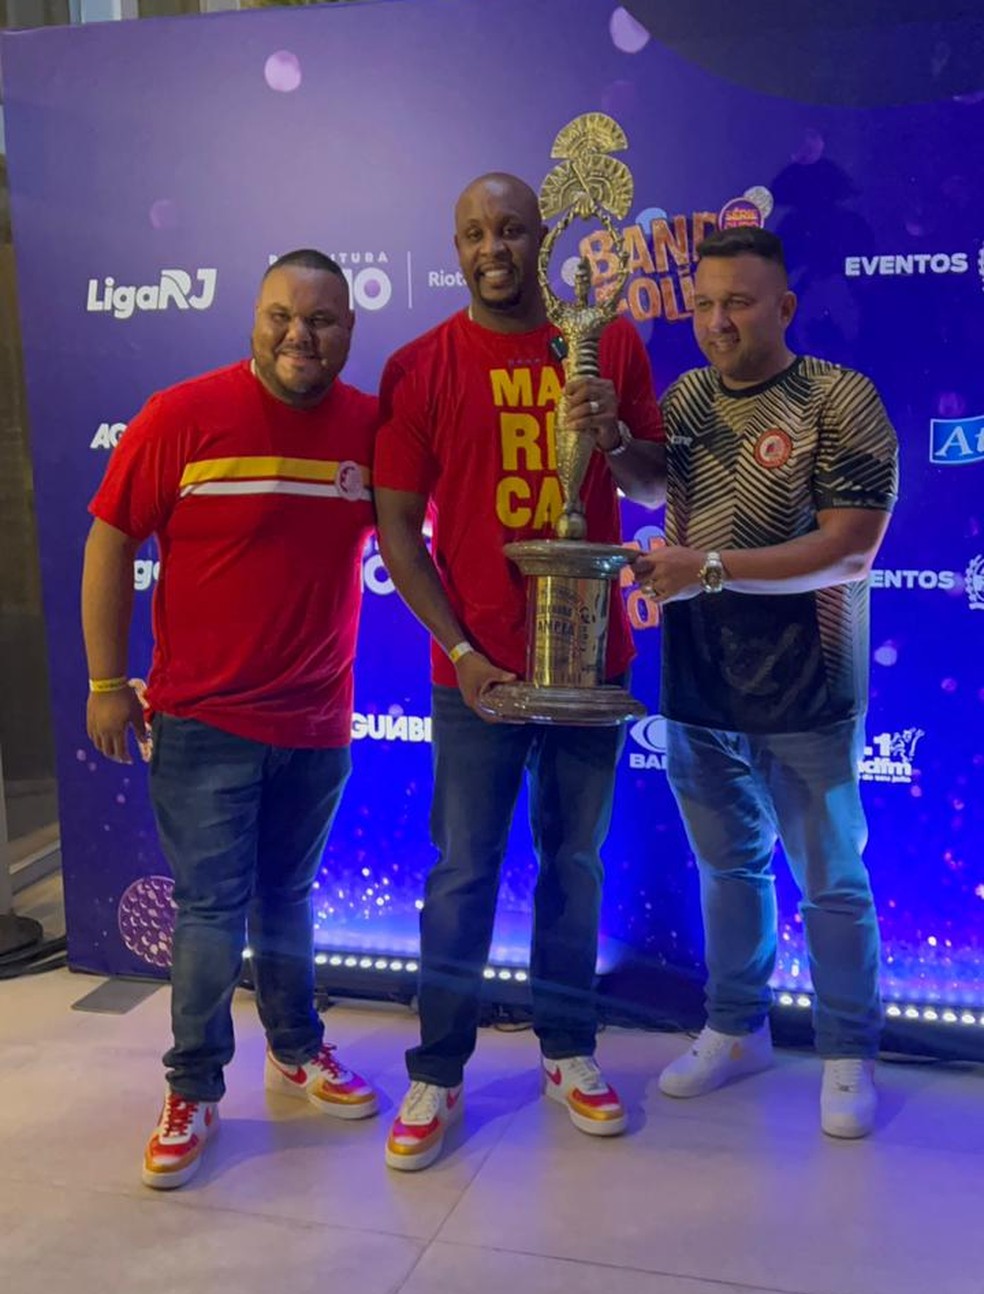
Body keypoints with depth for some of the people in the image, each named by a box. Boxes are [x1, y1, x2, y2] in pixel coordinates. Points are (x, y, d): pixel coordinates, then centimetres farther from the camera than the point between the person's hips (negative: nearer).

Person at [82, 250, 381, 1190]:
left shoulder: (371, 426, -1)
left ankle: (297, 1051, 37)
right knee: (211, 908, 3)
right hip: (204, 721, -3)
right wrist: (107, 684, -7)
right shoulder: (184, 416, -10)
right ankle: (194, 1090, 21)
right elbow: (109, 544, -6)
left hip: (319, 721, 3)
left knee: (285, 896, 19)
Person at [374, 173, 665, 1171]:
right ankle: (437, 1074, 21)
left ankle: (567, 1052, 32)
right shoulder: (421, 367, -3)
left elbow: (656, 486, 7)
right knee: (464, 873, 5)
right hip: (479, 666, -2)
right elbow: (395, 528, -4)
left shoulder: (608, 344, 3)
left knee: (575, 863, 14)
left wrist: (613, 436, -15)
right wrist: (463, 652, -11)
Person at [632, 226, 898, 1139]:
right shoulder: (681, 400, 5)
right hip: (696, 686, 5)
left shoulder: (839, 401, -11)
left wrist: (708, 567, -22)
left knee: (830, 881, 9)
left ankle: (847, 1055, 26)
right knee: (726, 865, 18)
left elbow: (848, 551, -19)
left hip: (804, 693, -5)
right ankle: (734, 1030, 35)